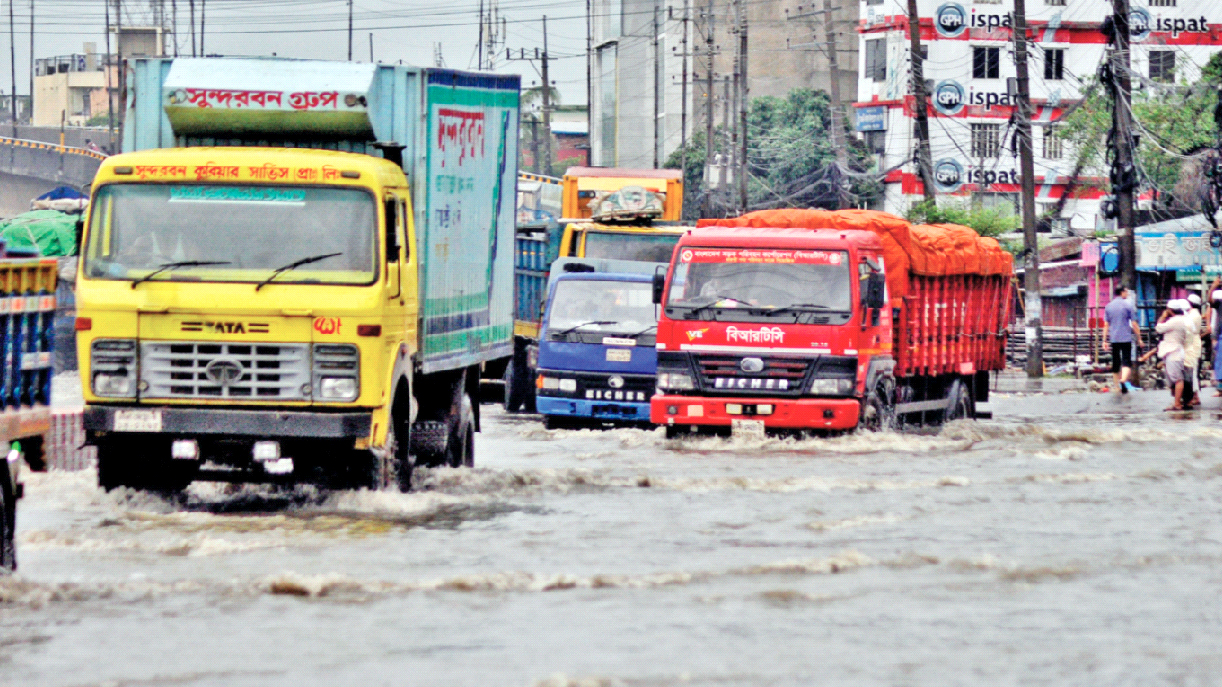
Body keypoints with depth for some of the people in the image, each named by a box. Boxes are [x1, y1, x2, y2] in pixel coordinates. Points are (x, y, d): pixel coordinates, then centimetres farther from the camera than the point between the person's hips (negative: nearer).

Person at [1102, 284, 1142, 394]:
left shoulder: (1109, 306, 8)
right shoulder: (1128, 305, -4)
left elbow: (1106, 325, 8)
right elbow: (1134, 324, -4)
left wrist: (1105, 340, 10)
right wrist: (1139, 338, 4)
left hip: (1113, 339, 4)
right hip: (1126, 338, -4)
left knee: (1116, 362, 13)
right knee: (1127, 361, -6)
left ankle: (1118, 386, 18)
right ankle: (1123, 380, -32)